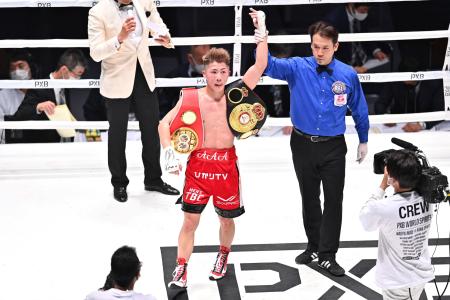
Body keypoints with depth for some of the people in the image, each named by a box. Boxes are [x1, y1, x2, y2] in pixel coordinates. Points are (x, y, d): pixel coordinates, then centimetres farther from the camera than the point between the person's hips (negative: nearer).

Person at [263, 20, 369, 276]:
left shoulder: (348, 74, -7)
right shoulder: (297, 68, -9)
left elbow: (359, 109, 6)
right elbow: (269, 66, -24)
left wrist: (364, 141, 14)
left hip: (334, 148, -1)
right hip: (303, 145, 1)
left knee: (334, 200, 0)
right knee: (309, 198, 15)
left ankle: (327, 255, 9)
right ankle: (314, 246, 31)